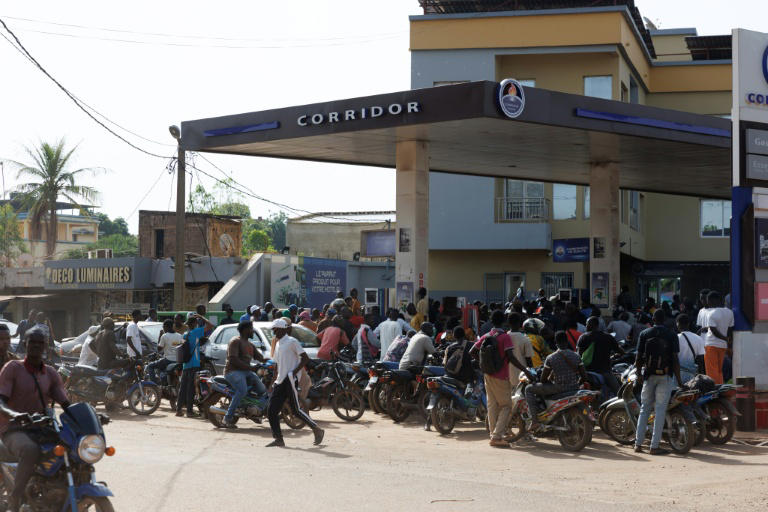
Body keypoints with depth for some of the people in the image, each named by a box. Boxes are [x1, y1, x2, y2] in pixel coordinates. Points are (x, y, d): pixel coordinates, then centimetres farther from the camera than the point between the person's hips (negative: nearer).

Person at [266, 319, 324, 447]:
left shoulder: (292, 341, -6)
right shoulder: (278, 344, 20)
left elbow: (305, 358, -12)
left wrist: (294, 372, -18)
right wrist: (275, 380, 21)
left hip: (290, 380, -9)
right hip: (280, 382, 9)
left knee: (296, 410, -10)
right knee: (271, 410, -1)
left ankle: (317, 430, 5)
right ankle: (278, 439, 2)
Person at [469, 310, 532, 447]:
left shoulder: (486, 337, 6)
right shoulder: (505, 337, -12)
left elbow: (472, 352, 8)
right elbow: (511, 357, -20)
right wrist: (526, 370, -16)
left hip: (488, 375, 6)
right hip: (501, 377, -6)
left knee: (492, 405, 11)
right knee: (506, 406, -1)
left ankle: (494, 435, 13)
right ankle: (497, 436, -11)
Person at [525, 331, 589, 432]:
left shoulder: (551, 358, -8)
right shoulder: (576, 356, 2)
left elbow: (543, 379, -3)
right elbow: (584, 377, 4)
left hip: (558, 389, -5)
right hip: (574, 389, 5)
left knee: (529, 389, 8)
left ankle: (535, 421, -3)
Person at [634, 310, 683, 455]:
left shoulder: (644, 334, 2)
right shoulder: (671, 335, -3)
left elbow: (638, 358, 2)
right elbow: (675, 359, -6)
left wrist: (639, 375, 15)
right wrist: (679, 379, 0)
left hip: (648, 375, 2)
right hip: (665, 376, -2)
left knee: (645, 409, 11)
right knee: (660, 410, 0)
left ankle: (638, 444, 8)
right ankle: (654, 446, -2)